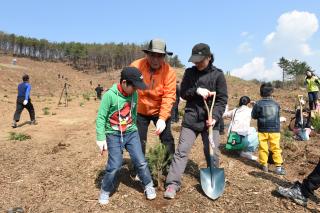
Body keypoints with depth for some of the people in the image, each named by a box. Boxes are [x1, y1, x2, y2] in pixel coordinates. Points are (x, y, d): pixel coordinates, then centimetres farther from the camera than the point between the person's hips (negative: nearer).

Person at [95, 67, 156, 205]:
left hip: (131, 133, 4)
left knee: (140, 161, 4)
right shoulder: (110, 95, -18)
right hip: (114, 135, -4)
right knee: (115, 165, -6)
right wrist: (101, 138, -14)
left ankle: (149, 186, 26)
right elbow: (101, 118, -13)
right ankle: (105, 191, 20)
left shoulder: (134, 95, -3)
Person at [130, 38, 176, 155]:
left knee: (167, 140, 4)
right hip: (140, 111, 1)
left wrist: (162, 118, -28)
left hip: (160, 111, 0)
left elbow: (169, 96, -21)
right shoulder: (136, 66, -18)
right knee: (139, 141, 11)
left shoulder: (169, 71, -18)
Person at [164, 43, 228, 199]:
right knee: (182, 150, -1)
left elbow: (222, 99, -4)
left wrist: (215, 117, -18)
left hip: (210, 120, -1)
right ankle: (173, 183, 6)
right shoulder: (189, 72, 6)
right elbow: (183, 93, 3)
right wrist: (196, 90, -16)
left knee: (212, 153, 7)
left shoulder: (218, 74, -1)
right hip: (190, 119, 1)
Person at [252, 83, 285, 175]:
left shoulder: (258, 104, -8)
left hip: (263, 130, -2)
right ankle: (278, 166, 6)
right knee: (276, 148, 7)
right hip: (275, 130, 2)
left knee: (263, 148, 9)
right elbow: (278, 117, 15)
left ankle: (264, 165, 16)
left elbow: (253, 116, 0)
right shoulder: (276, 104, 2)